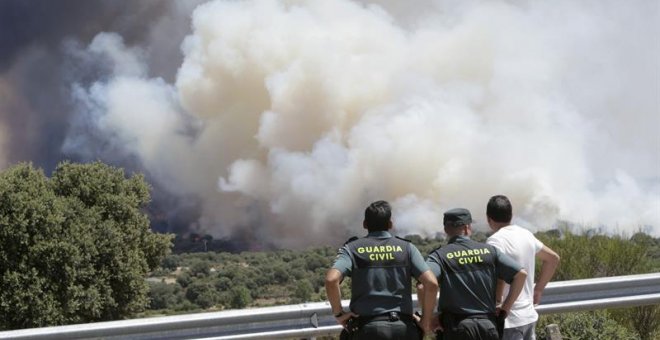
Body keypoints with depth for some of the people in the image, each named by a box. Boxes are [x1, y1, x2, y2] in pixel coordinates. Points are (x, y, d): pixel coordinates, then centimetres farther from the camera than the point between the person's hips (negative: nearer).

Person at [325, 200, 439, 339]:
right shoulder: (406, 247, 8)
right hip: (403, 327, 1)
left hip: (367, 328, -1)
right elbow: (432, 283, -4)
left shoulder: (352, 248, 5)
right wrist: (427, 319, 7)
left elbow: (331, 280, -14)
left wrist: (338, 313, -2)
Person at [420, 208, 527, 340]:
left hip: (456, 329, -2)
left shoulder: (439, 255, -5)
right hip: (489, 327, 3)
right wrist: (504, 309, 5)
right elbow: (521, 274, 0)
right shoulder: (489, 251, 4)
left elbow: (423, 286, -22)